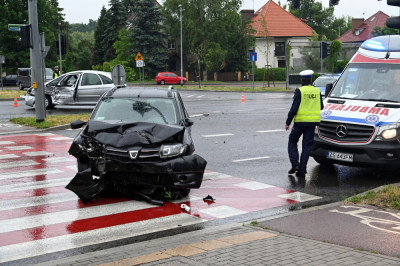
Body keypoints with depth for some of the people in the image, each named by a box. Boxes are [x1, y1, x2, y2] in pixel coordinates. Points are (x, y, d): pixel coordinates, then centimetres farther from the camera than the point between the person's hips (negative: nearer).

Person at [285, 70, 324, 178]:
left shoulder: (299, 91, -10)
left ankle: (295, 164, 0)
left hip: (300, 121, -3)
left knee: (292, 142, 14)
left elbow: (294, 108, -13)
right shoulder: (317, 91, 3)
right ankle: (302, 170, 4)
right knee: (307, 145, 7)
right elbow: (321, 107, 13)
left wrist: (288, 122, -7)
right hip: (313, 122, 3)